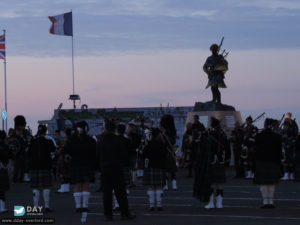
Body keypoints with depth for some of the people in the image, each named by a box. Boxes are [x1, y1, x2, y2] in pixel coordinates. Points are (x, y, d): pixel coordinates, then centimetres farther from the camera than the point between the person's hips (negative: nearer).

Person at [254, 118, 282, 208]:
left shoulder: (259, 136, -5)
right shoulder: (277, 137, 0)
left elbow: (256, 150, -4)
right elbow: (279, 151, 2)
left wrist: (255, 163, 2)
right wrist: (278, 163, 10)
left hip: (261, 161, -2)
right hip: (273, 162, 2)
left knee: (263, 183, 0)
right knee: (272, 183, 8)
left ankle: (265, 202, -6)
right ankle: (271, 202, 6)